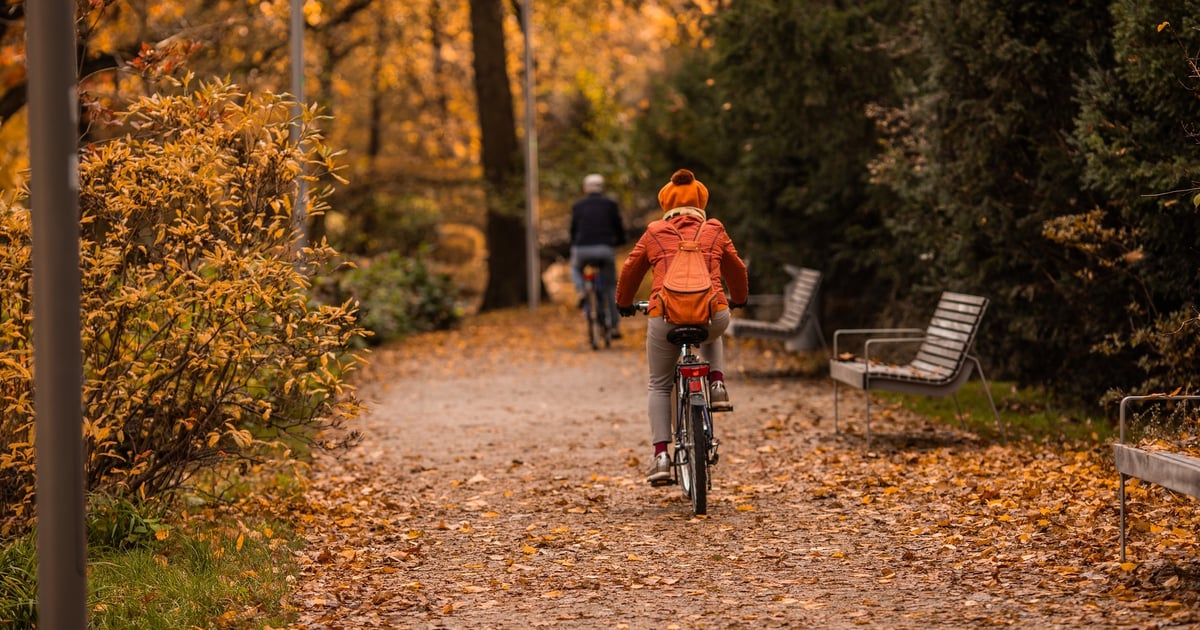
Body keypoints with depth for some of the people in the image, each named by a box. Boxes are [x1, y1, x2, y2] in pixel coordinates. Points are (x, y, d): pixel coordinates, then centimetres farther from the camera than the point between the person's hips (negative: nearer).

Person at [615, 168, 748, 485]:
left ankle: (661, 456, 6)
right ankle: (717, 383, 15)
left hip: (665, 317, -1)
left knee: (659, 386, 17)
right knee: (711, 336, 40)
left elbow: (630, 270, 25)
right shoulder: (715, 232, 17)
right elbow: (736, 270, 30)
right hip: (713, 315, 1)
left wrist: (624, 304, 43)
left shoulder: (654, 233, 15)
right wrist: (739, 299, 50)